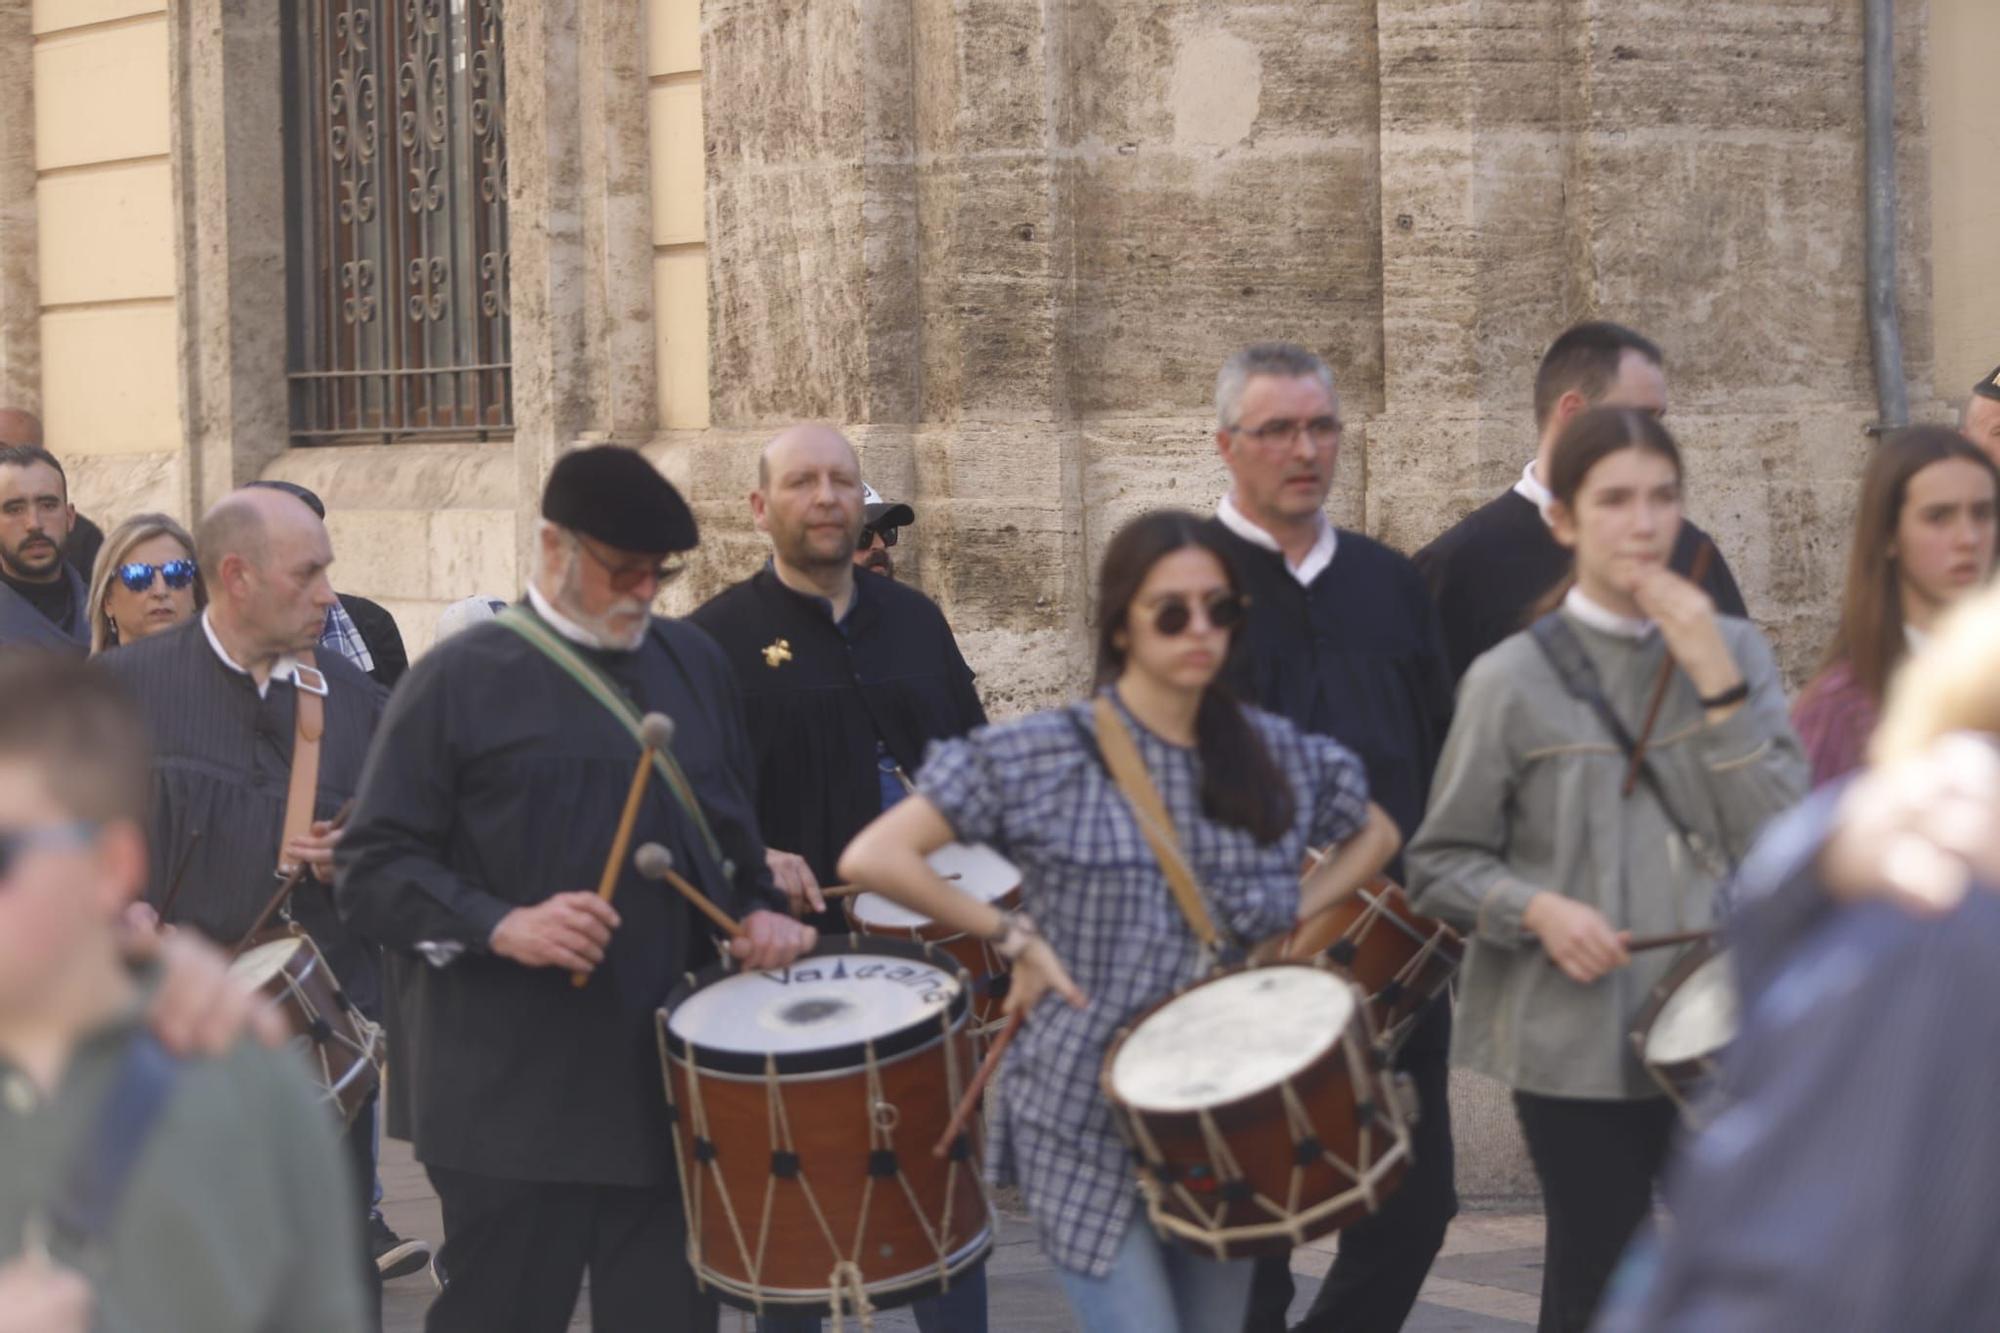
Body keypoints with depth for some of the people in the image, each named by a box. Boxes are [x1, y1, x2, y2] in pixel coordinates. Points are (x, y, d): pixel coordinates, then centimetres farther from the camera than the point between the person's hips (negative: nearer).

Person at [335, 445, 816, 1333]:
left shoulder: (693, 664, 15)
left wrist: (756, 910, 6)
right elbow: (373, 868, -7)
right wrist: (502, 927, -22)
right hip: (515, 1102, -5)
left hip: (673, 1087, 5)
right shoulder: (462, 680, -3)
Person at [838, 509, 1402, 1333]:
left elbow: (1376, 837, 21)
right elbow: (871, 858, -14)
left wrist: (1297, 921, 4)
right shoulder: (1040, 757, -10)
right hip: (1087, 1128, -4)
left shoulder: (1276, 756, 3)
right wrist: (1015, 937, -13)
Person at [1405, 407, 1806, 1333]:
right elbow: (1440, 867, 1)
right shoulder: (1513, 680, -5)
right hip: (1579, 1039, -3)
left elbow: (1782, 839, -5)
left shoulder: (1735, 651, 5)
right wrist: (1538, 909, -18)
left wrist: (1715, 680, -12)